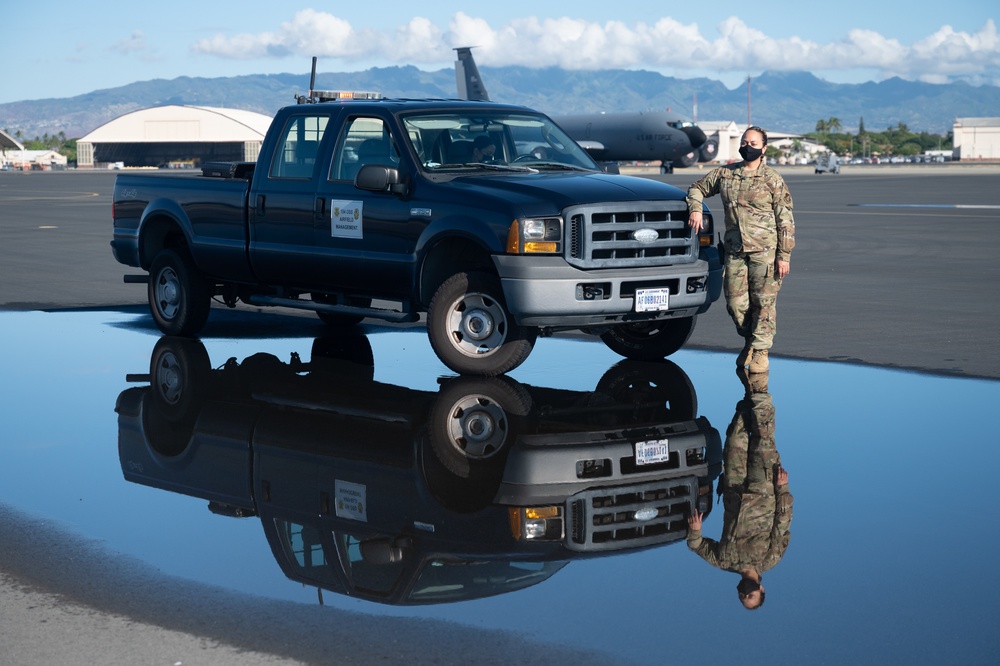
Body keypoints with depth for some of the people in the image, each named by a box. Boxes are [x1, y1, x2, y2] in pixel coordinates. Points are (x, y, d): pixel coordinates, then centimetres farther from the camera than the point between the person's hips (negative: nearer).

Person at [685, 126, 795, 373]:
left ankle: (760, 350, 7)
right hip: (734, 250, 4)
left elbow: (785, 220, -1)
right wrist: (695, 209, 2)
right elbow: (697, 188, 24)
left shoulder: (772, 180, -1)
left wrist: (784, 256, -7)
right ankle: (749, 341, 28)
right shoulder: (725, 174, 10)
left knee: (763, 302, -3)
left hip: (764, 250, -4)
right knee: (735, 302, 7)